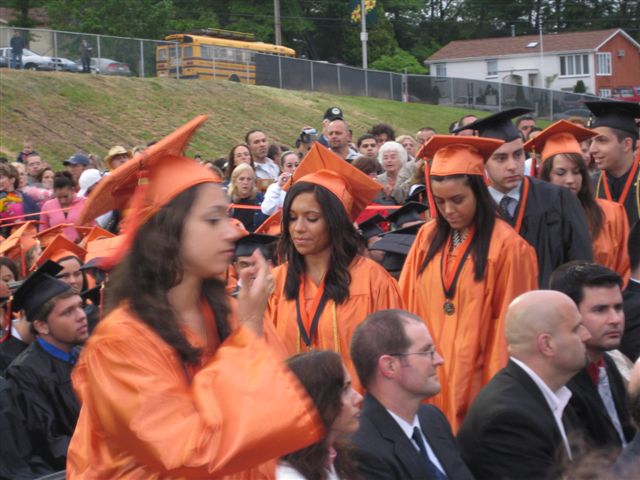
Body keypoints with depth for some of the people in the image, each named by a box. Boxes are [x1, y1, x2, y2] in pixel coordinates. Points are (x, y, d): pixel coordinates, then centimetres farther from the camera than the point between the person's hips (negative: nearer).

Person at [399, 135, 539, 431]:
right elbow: (408, 305, 8)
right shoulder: (428, 237, 5)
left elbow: (510, 325, -8)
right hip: (429, 379, 4)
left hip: (474, 381, -4)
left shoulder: (506, 245, -10)